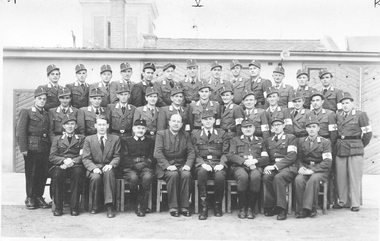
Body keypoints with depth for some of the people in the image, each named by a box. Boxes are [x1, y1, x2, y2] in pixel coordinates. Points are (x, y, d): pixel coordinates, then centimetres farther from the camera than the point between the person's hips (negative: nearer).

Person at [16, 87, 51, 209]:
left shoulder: (46, 114, 16)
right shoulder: (26, 112, 2)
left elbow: (49, 132, 14)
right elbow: (20, 132, -5)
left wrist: (50, 147, 4)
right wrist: (23, 148, -13)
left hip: (44, 148, 4)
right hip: (31, 147, -4)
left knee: (43, 173, 3)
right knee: (31, 173, 1)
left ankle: (39, 197, 16)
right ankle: (30, 198, 13)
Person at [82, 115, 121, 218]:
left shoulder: (115, 139, 11)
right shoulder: (88, 139, 10)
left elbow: (117, 156, 6)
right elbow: (85, 158, 1)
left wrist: (111, 165, -16)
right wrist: (94, 168, -18)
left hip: (108, 168, 0)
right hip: (94, 168, 0)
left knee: (108, 173, -36)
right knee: (95, 177, -34)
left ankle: (109, 206, -34)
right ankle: (95, 207, -13)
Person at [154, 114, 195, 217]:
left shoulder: (186, 135, 13)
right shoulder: (161, 134, 4)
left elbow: (191, 152, 6)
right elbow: (157, 153, -7)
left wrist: (188, 164, -14)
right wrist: (167, 165, -21)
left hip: (181, 165, 2)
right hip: (166, 166, -2)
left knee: (186, 175, -30)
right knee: (173, 175, -33)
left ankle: (184, 206, -20)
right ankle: (173, 207, -22)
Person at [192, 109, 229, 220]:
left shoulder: (221, 133, 16)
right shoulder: (195, 134, 15)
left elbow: (225, 153, 8)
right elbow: (195, 153, 6)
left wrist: (221, 164, -11)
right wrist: (203, 164, -13)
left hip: (218, 164, 0)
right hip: (202, 164, 0)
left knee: (220, 176, -33)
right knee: (202, 172, -35)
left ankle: (217, 206, -13)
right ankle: (204, 207, -28)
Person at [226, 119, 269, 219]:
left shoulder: (260, 141, 26)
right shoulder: (235, 140, 23)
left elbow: (266, 158, 15)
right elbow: (230, 156, 7)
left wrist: (255, 161, -7)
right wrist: (244, 161, -9)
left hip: (255, 167, 1)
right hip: (239, 166, -1)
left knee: (256, 177, -36)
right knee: (243, 177, -37)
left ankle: (250, 208, -24)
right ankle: (242, 208, -21)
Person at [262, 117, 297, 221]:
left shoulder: (291, 138, 7)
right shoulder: (269, 141, 23)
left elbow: (292, 157, -6)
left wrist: (276, 166, -15)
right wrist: (267, 167, -5)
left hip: (288, 167, -4)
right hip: (272, 167, 4)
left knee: (278, 177, -35)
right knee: (266, 177, -29)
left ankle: (281, 209, -27)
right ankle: (271, 206, -18)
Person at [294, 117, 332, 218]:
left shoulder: (325, 142, 3)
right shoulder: (301, 141, 15)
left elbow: (327, 162, -7)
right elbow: (298, 158, 13)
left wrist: (313, 170, -18)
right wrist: (301, 167, -10)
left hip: (320, 170, -2)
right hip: (305, 168, 3)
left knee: (313, 179, -36)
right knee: (298, 179, -30)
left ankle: (307, 208, -31)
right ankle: (301, 208, -24)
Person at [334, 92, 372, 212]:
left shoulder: (360, 115, -1)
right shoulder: (338, 116, 13)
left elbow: (367, 133, 1)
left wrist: (360, 146, 7)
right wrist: (339, 144, 11)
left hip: (355, 150, -4)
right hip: (340, 150, 4)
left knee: (355, 177, -2)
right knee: (341, 177, 5)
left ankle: (355, 204, 5)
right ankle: (342, 201, 16)